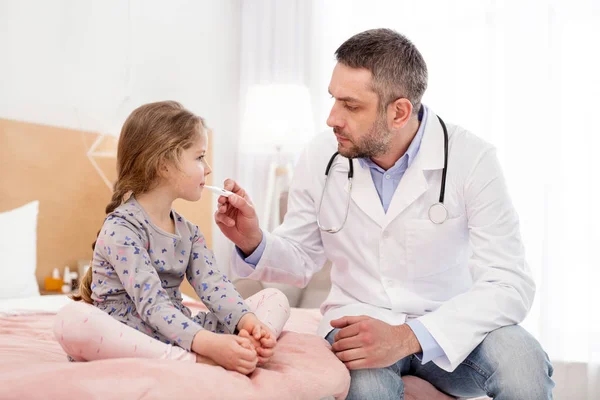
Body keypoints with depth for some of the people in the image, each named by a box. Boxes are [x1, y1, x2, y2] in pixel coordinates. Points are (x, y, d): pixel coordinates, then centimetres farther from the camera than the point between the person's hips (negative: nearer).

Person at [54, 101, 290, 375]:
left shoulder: (189, 232, 11)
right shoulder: (121, 229, -13)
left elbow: (214, 286, -3)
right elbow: (151, 304, -24)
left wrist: (246, 321, -25)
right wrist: (207, 344, -38)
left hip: (178, 338, 7)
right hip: (129, 342, -6)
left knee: (275, 298, 1)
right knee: (72, 320, -38)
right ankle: (200, 362, -39)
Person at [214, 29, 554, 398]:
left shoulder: (471, 159, -14)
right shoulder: (320, 158, -5)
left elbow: (510, 285, -19)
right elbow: (301, 261, 8)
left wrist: (409, 337, -31)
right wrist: (254, 243, -15)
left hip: (450, 326, 0)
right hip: (359, 324, 0)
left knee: (522, 365, -30)